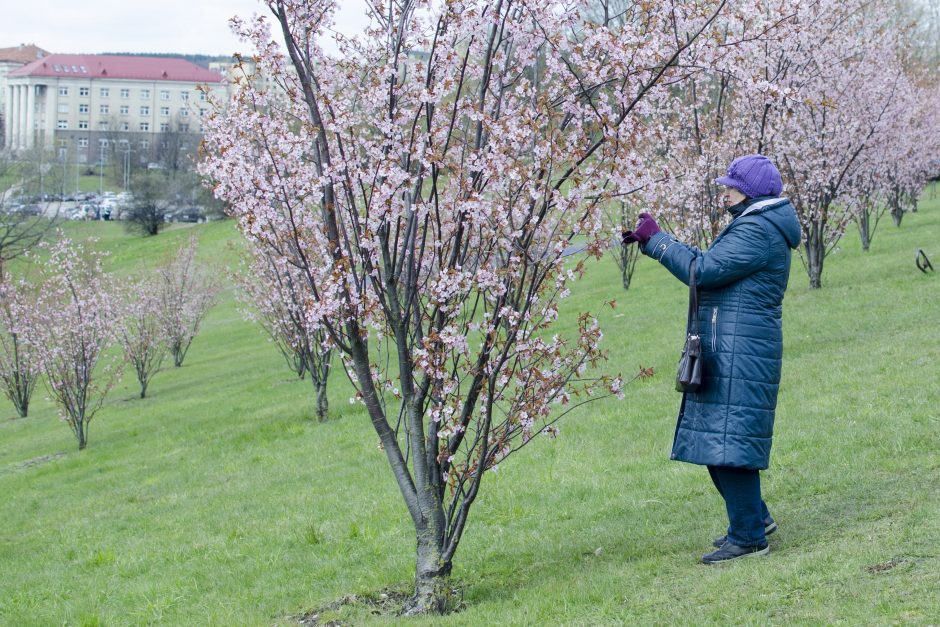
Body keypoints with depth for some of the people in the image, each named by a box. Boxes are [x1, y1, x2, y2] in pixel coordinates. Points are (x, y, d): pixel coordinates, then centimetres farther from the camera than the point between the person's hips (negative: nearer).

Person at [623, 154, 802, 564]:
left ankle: (749, 537, -6)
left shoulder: (757, 232, -15)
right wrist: (650, 240, 12)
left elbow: (702, 270, -20)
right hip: (728, 350, 11)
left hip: (741, 354, -11)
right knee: (717, 441, 16)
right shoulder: (756, 226, 20)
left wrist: (654, 239, -12)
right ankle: (754, 518, 27)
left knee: (729, 440, -10)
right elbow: (711, 266, 18)